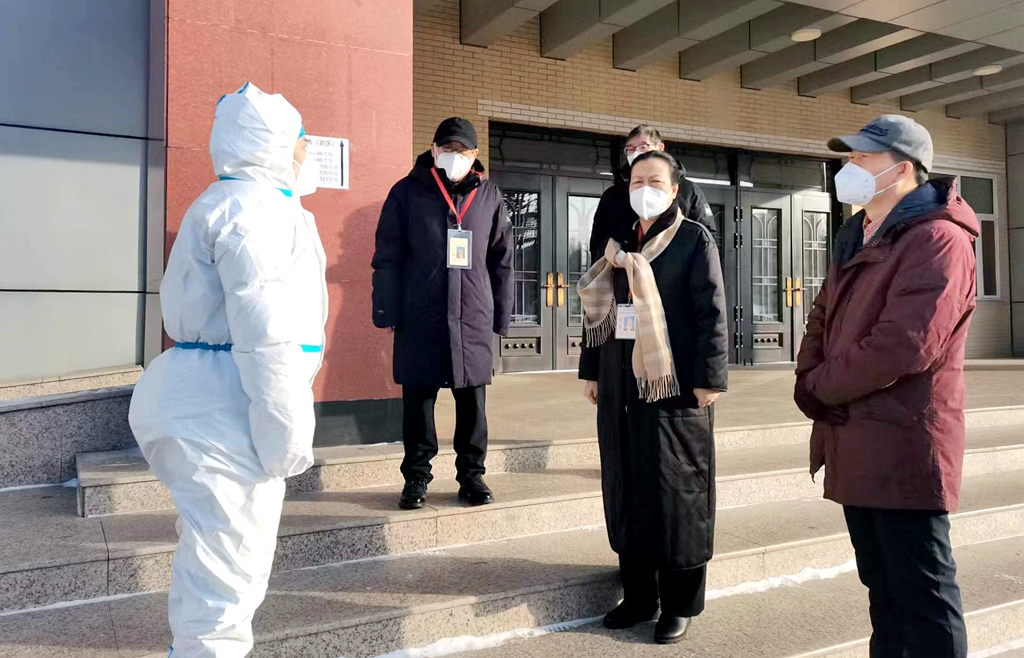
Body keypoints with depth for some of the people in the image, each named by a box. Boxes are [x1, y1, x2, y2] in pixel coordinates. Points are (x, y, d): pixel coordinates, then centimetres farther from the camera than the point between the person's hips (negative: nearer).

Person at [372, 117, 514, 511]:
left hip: (474, 319, 2)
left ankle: (472, 475, 22)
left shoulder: (489, 197, 9)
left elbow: (501, 261, 11)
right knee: (418, 398, 6)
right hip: (419, 318, -1)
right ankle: (416, 477, 20)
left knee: (472, 401, 7)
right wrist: (388, 312, -4)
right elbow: (387, 256, 2)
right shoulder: (408, 192, 4)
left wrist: (502, 316, 8)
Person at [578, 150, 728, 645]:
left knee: (677, 493, 2)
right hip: (621, 389, 6)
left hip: (674, 387, -5)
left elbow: (712, 313, -7)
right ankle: (638, 595, 23)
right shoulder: (616, 245, 15)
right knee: (626, 491, 9)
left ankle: (680, 604, 16)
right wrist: (591, 372, 16)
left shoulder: (694, 240, -1)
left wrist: (709, 378, -14)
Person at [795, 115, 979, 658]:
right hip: (855, 445, 9)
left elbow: (904, 345, -24)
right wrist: (808, 381, -2)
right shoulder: (856, 240, 16)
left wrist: (820, 388, -12)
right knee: (883, 585, 19)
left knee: (921, 592, 2)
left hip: (904, 447, -9)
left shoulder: (936, 239, -14)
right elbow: (822, 319, 17)